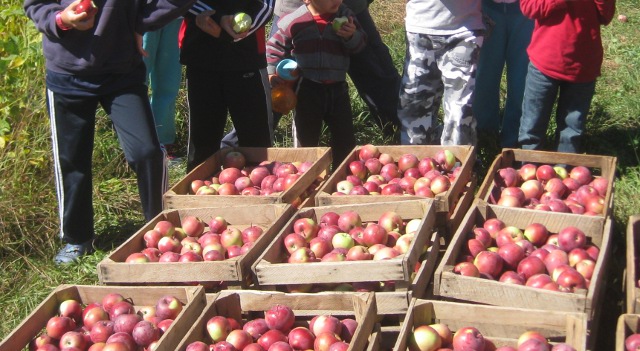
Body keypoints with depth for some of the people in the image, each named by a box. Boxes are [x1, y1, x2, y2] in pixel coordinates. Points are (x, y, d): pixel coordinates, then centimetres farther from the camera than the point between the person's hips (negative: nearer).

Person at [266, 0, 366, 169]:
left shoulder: (345, 15, -3)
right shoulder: (295, 21, -11)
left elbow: (360, 43, 2)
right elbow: (274, 47, 1)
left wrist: (352, 36, -19)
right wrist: (273, 72, -6)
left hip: (337, 88, 3)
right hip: (307, 90, -2)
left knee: (345, 138, 11)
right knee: (307, 139, 10)